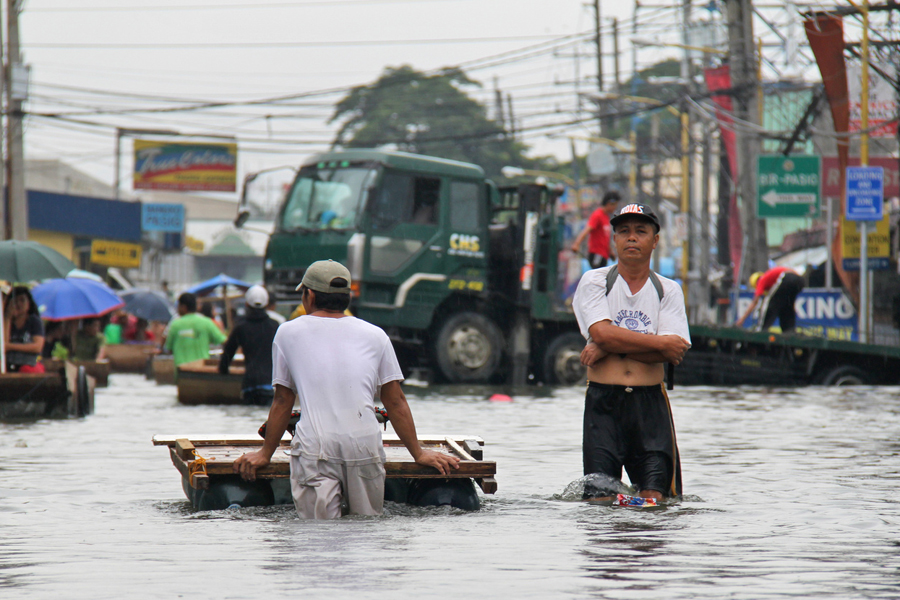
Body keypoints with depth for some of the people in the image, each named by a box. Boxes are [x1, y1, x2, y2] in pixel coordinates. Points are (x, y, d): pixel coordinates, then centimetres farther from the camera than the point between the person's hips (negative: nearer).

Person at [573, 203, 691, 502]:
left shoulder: (668, 290, 10)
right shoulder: (594, 282, 7)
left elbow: (674, 352, -4)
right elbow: (601, 332, -11)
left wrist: (609, 348, -10)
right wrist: (659, 343, -8)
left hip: (650, 402, 1)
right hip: (603, 401, -1)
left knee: (653, 500, -9)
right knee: (599, 499, -9)